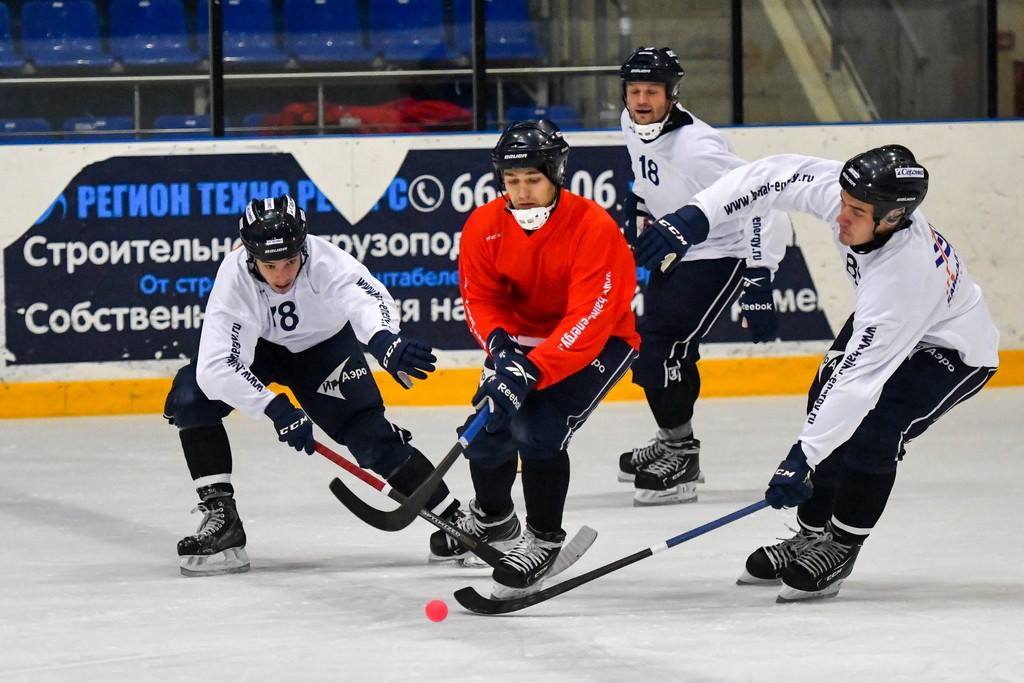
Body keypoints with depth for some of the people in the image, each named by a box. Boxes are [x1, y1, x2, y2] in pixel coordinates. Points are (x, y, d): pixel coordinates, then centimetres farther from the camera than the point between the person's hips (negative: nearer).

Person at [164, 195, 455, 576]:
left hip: (324, 344, -1)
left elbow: (368, 299, -54)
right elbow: (215, 368, -37)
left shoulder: (325, 260, -35)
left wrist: (385, 340, -76)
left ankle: (455, 519, 0)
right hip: (260, 345, 1)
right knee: (190, 397, -22)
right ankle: (220, 515, -14)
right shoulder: (235, 277, -33)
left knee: (370, 435, -13)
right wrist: (276, 409, -42)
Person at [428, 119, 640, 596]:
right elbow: (480, 297, -4)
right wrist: (500, 345, -26)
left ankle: (544, 538, -3)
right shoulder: (485, 227, -14)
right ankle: (492, 516, 35)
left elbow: (589, 320, -34)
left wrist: (532, 370, -43)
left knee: (538, 428, -25)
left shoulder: (594, 229, -30)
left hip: (599, 342, -5)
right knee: (488, 427, 1)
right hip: (522, 337, 6)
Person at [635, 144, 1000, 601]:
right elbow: (774, 177, -19)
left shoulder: (905, 276, -43)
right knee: (825, 406, 2)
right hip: (878, 321, 8)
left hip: (953, 349, -8)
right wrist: (695, 218, -30)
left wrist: (803, 459, -40)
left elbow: (861, 377, -42)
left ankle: (839, 548, -6)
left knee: (873, 427, -23)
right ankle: (812, 533, 17)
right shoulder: (842, 191, -29)